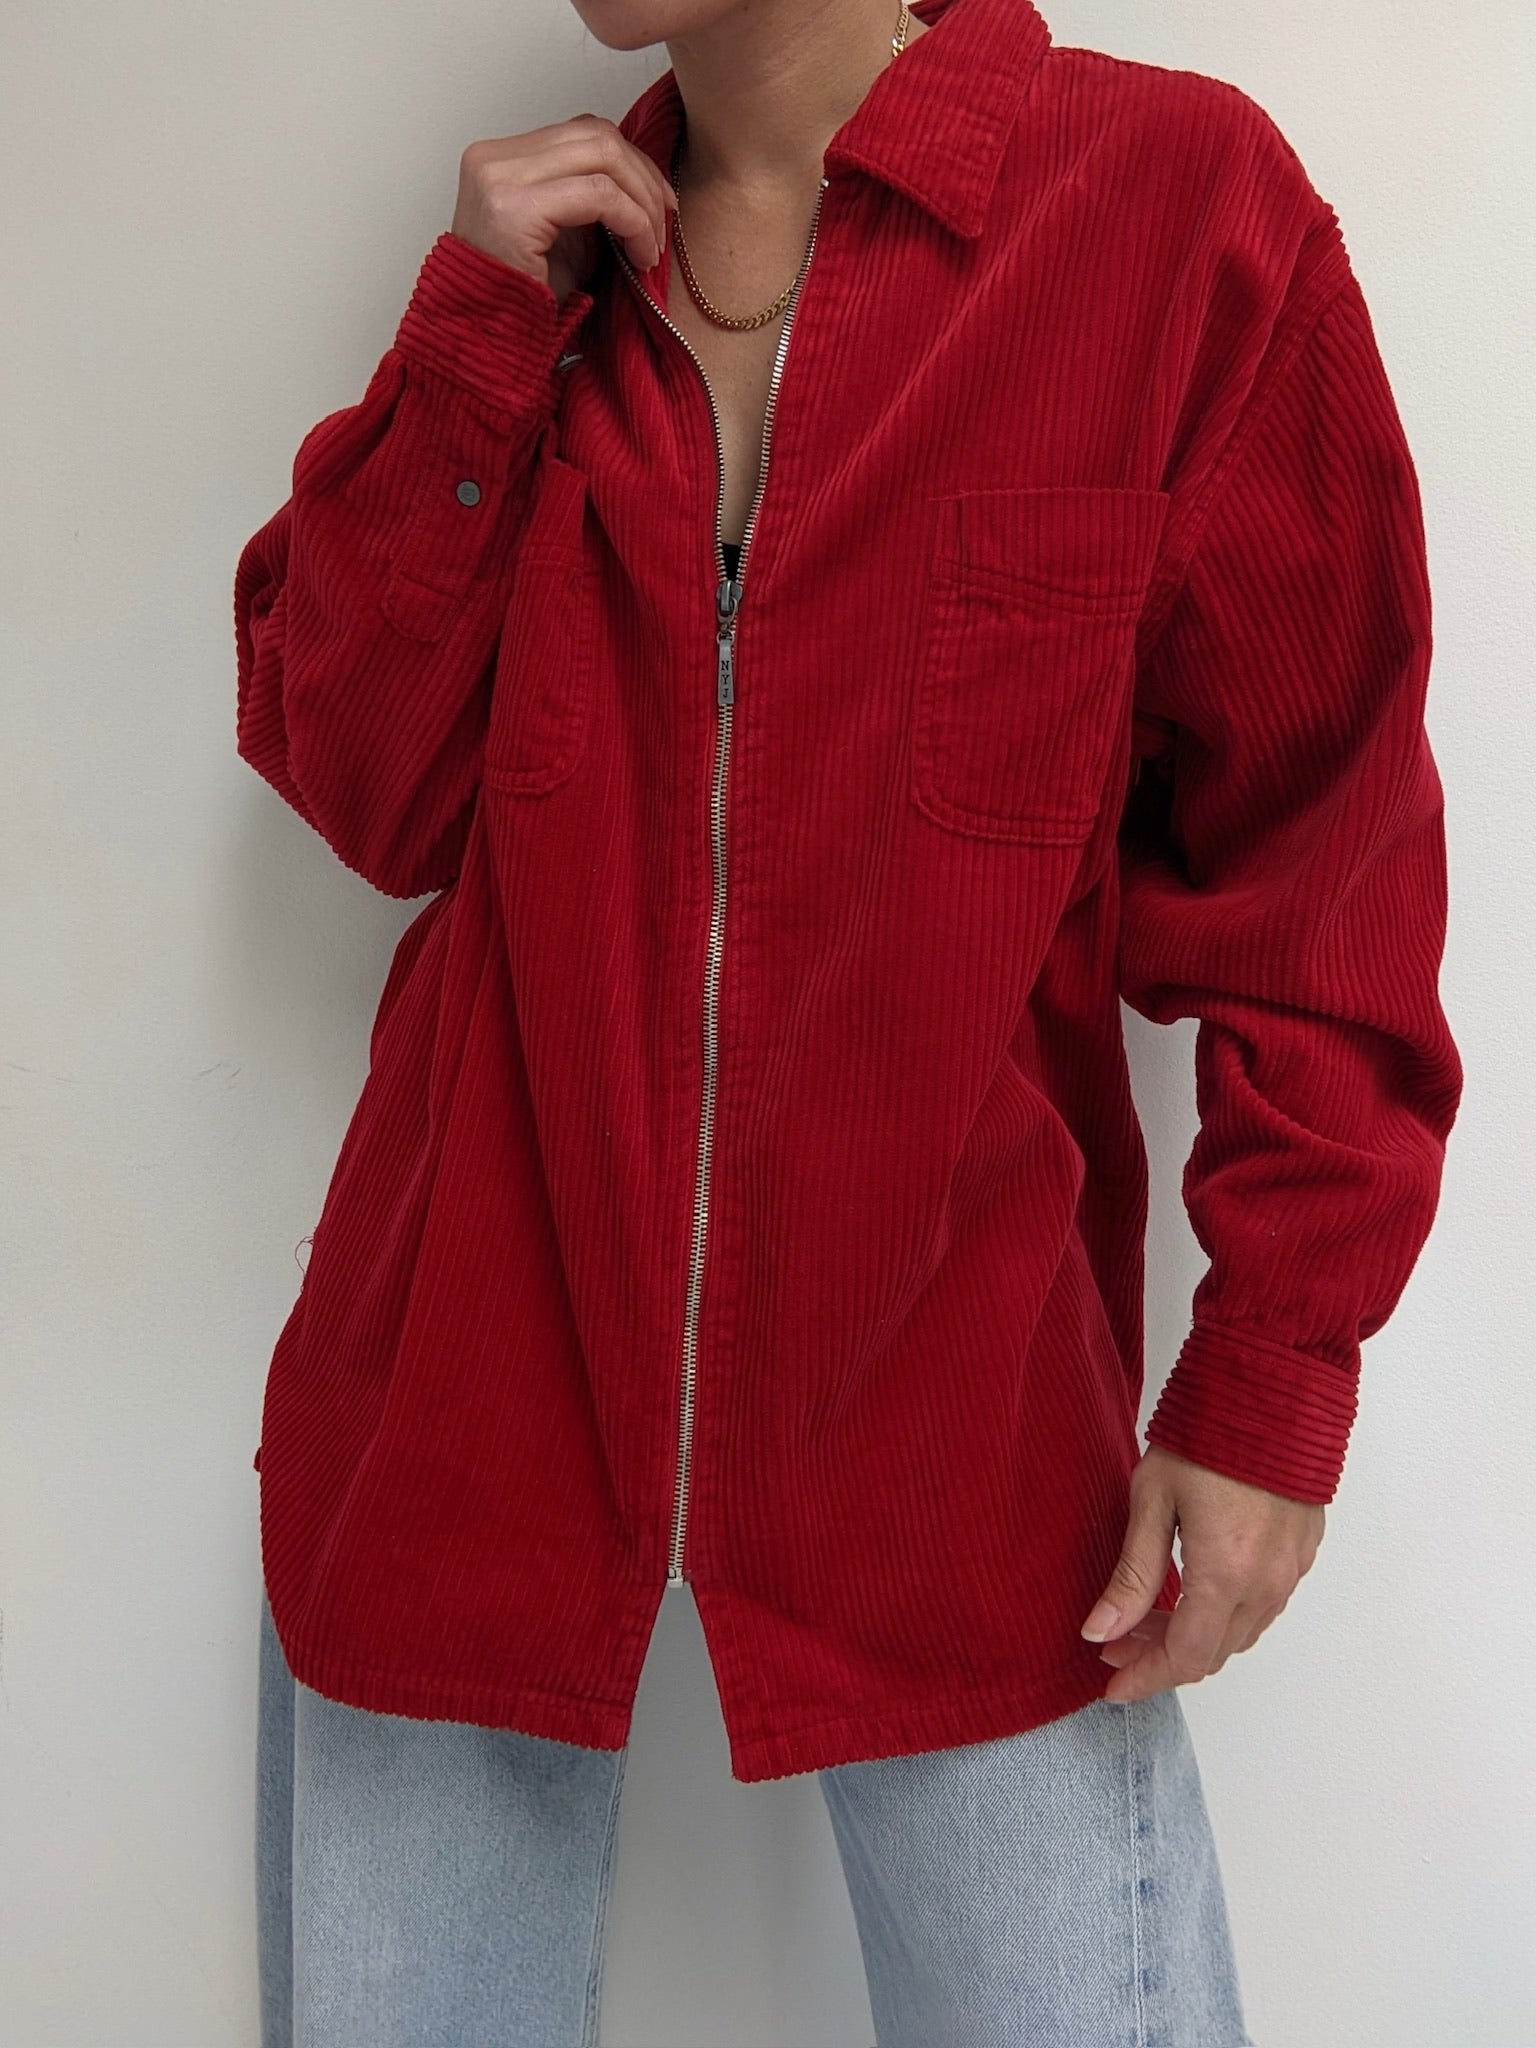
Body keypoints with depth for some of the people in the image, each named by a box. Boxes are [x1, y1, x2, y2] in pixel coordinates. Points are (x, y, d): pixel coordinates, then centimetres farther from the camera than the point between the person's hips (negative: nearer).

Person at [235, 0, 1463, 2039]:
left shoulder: (1177, 194, -7)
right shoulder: (548, 254, 6)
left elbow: (1311, 837, -6)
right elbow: (361, 784, 0)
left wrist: (1274, 1373, -8)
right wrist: (478, 337, -9)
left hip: (944, 1404, -3)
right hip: (475, 1368, 4)